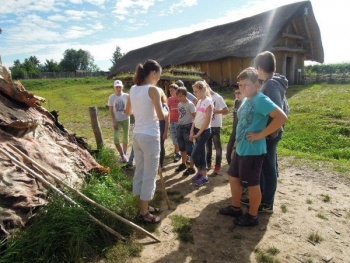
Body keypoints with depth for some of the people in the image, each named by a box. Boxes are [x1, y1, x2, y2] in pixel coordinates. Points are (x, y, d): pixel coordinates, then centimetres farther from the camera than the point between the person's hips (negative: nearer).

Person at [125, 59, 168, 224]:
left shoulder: (133, 89, 8)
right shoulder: (153, 90, -14)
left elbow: (128, 112, 18)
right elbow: (161, 116, -16)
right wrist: (166, 112, 4)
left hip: (137, 135, 8)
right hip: (150, 136, -8)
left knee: (140, 171, 17)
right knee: (149, 175, 4)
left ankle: (143, 206, 32)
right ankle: (144, 213, 15)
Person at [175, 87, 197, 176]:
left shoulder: (190, 104, -14)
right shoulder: (179, 104, 9)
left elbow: (195, 117, -15)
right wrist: (179, 126, 14)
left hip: (187, 127, -8)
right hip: (180, 127, 8)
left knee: (189, 149, -1)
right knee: (182, 148, 19)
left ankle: (191, 168, 9)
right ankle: (183, 164, 35)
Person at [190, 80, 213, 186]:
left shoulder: (208, 101, -15)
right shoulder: (199, 101, 9)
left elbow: (207, 121, -18)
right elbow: (196, 117, 11)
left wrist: (199, 133, -14)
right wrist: (192, 131, 4)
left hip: (204, 131, -7)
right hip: (197, 130, 7)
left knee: (194, 154, -5)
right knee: (201, 153, 13)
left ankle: (204, 176, 10)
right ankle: (201, 172, 25)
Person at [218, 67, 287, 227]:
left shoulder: (260, 100, -17)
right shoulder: (246, 100, 11)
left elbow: (282, 118, -26)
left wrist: (260, 134, -22)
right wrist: (236, 145, 19)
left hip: (253, 151, -10)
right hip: (240, 149, 10)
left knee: (252, 184, 6)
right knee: (233, 177, 19)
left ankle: (252, 217, 26)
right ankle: (236, 208, 37)